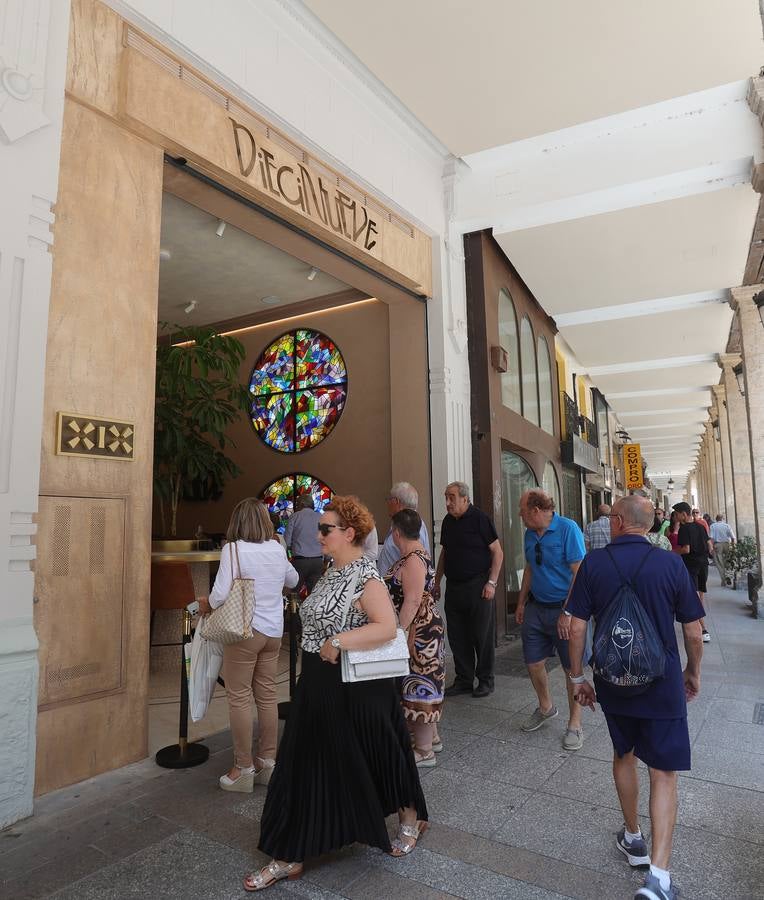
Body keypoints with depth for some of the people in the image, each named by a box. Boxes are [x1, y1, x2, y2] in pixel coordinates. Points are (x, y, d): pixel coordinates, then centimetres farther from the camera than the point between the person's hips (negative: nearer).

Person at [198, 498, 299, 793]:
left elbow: (221, 594, -18)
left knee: (239, 698, 6)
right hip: (274, 631, 6)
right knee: (267, 696, 14)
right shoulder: (277, 549, 4)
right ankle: (267, 762, 25)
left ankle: (244, 768, 15)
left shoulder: (233, 549, -12)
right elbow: (293, 580, 22)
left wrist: (206, 604, 2)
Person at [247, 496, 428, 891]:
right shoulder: (332, 570, 5)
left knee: (369, 760, 13)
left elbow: (387, 627, -31)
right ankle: (290, 856, 27)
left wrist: (337, 642, -29)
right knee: (306, 767, 13)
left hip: (356, 687, -8)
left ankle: (410, 818, 41)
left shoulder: (365, 576, -21)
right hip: (319, 684, 8)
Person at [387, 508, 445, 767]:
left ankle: (424, 752, 13)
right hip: (422, 630, 10)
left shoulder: (413, 560, -21)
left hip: (418, 632, -10)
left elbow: (412, 602, -25)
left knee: (419, 686, 1)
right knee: (423, 683, 19)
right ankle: (431, 738, 33)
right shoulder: (416, 554, 10)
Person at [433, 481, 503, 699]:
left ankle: (485, 681, 18)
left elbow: (497, 552, -8)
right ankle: (464, 680, 23)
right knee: (457, 637, 10)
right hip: (453, 587, 6)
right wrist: (437, 582, 17)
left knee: (481, 636, 3)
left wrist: (492, 582, -14)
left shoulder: (479, 518, -9)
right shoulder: (448, 521, 10)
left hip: (477, 586, -6)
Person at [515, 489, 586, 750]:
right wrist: (521, 604, 14)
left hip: (563, 609, -7)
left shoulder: (568, 529, -16)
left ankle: (574, 724, 21)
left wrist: (567, 613, -20)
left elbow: (579, 573, -18)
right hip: (536, 608, 7)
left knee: (572, 668, 4)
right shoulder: (530, 534, 6)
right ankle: (545, 707, 37)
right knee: (533, 663, 12)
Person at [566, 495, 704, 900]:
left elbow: (577, 627, -9)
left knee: (623, 754, 23)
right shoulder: (671, 564, -11)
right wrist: (693, 672, 14)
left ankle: (633, 839, 39)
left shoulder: (593, 563, -11)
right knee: (664, 774, 8)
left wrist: (577, 676, 4)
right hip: (662, 685, -1)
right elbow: (693, 631, -4)